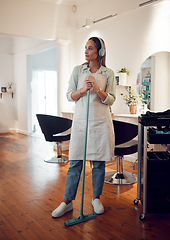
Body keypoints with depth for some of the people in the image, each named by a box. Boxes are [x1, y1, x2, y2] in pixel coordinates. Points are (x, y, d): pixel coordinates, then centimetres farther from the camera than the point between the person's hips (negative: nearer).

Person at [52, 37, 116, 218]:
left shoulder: (108, 73, 4)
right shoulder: (78, 70, 7)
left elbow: (111, 100, 0)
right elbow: (69, 95, 4)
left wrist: (97, 89, -16)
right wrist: (83, 89, -14)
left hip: (101, 122, 0)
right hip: (80, 121, 0)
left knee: (99, 162, 7)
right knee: (75, 163, 3)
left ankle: (96, 198, 26)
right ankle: (67, 201, 15)